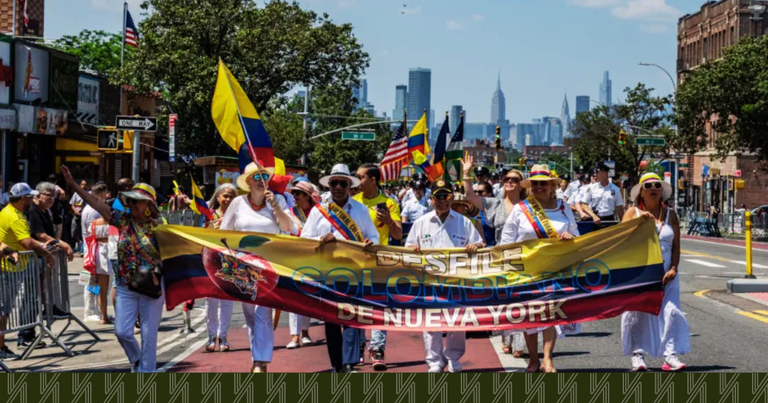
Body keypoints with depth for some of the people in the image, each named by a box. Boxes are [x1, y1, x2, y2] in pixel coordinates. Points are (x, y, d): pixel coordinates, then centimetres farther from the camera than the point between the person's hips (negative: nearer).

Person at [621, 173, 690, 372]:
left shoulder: (670, 214, 11)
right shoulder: (632, 213, 6)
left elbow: (676, 246, 8)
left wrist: (673, 269, -6)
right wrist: (639, 220, -18)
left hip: (665, 274, 2)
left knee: (670, 311, -7)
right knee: (637, 312, -3)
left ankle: (670, 355, -7)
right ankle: (637, 354, 4)